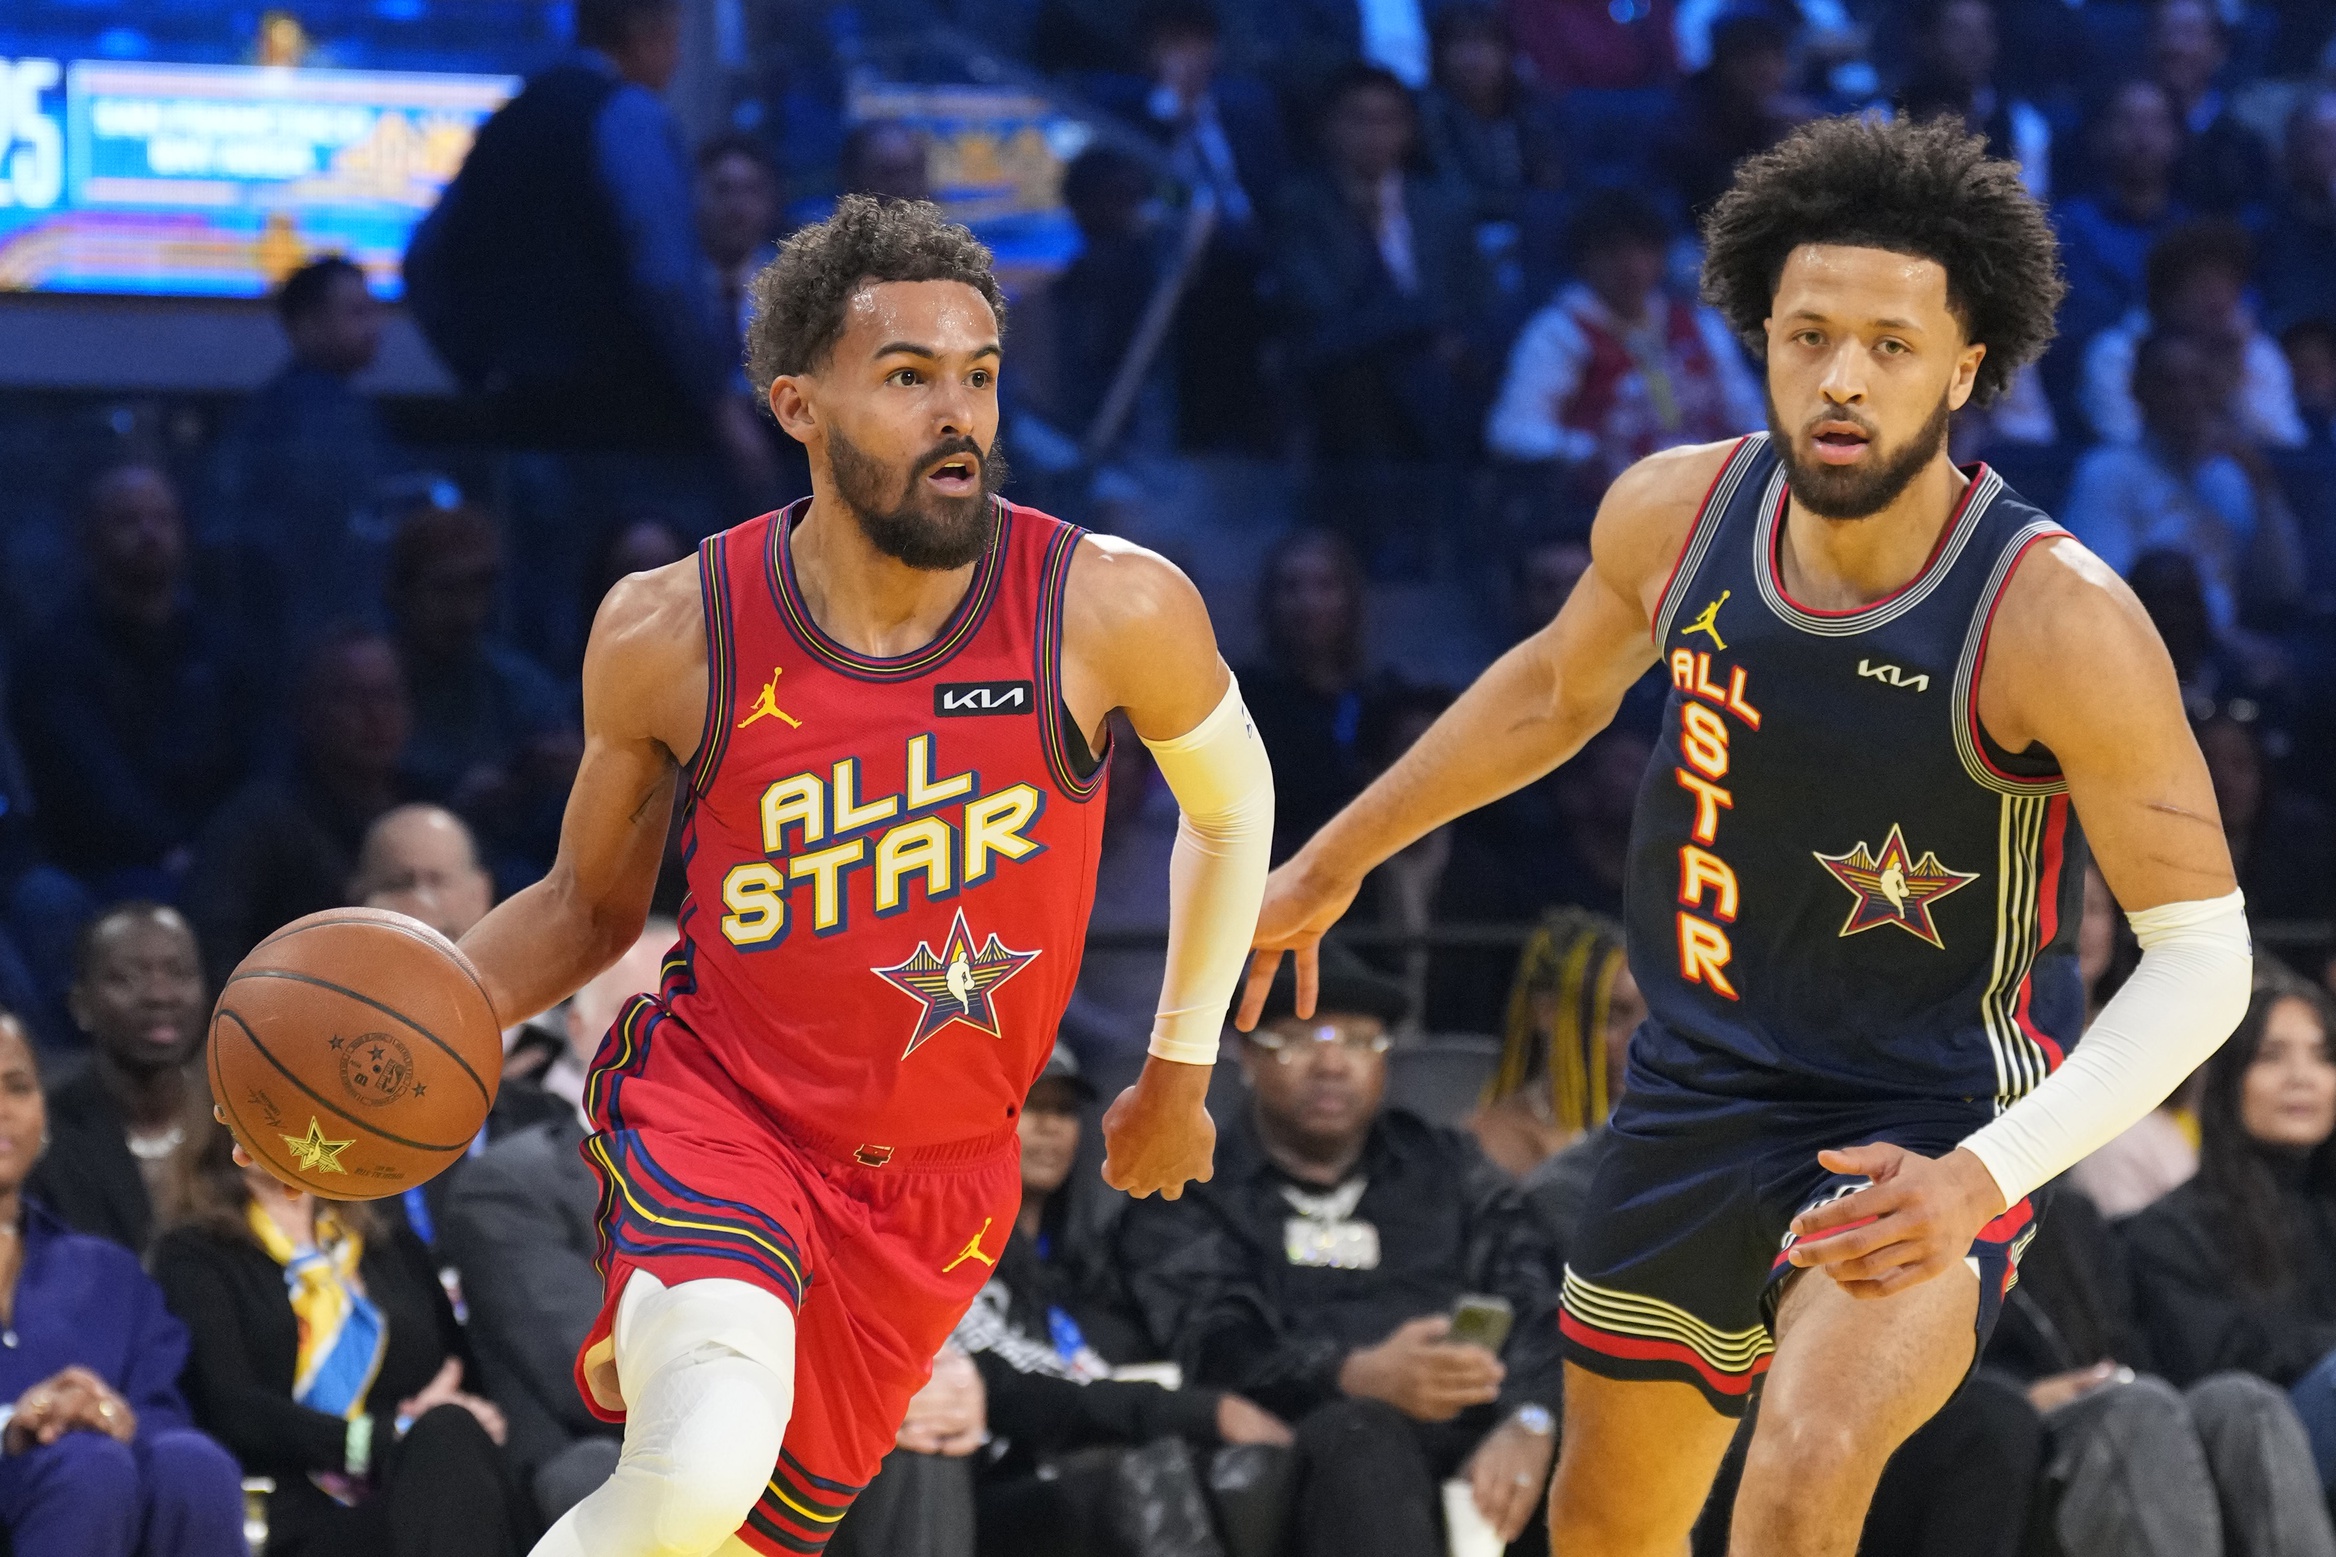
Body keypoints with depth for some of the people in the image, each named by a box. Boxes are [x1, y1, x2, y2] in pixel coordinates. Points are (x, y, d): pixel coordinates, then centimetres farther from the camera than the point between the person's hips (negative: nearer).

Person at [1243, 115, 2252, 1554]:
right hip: (1701, 1088, 6)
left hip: (1932, 1128, -6)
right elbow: (1560, 688, 15)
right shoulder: (1678, 513, -10)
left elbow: (2203, 958, -23)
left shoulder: (2060, 618, -26)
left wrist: (1986, 1178, -35)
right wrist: (1334, 861, 23)